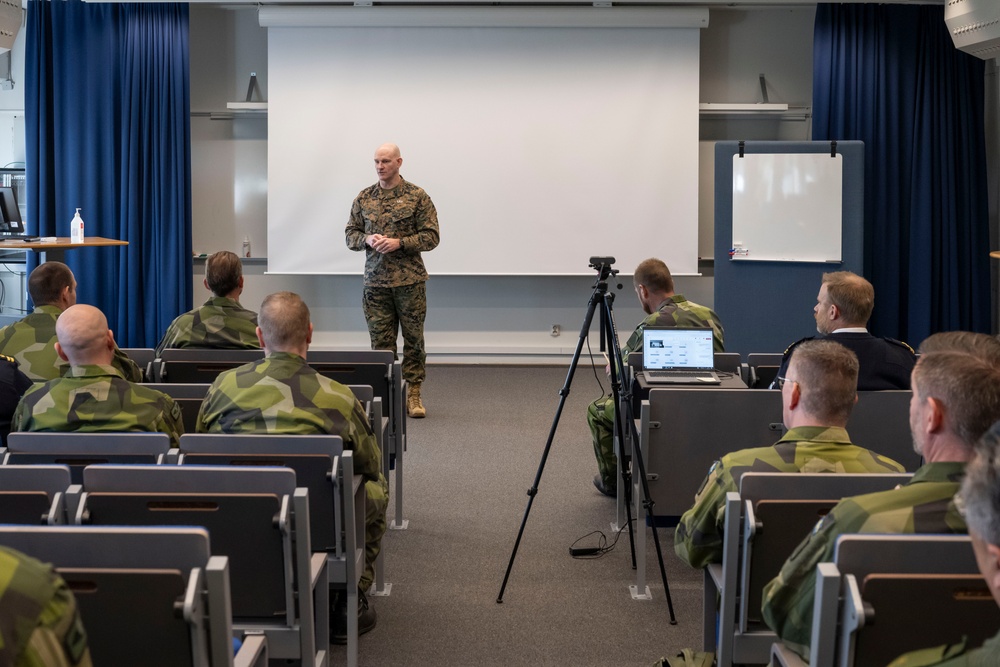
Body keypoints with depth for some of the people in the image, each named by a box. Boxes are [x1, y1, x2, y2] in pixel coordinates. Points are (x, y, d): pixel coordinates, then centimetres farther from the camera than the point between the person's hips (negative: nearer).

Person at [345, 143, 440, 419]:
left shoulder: (417, 197, -1)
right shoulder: (364, 198, 9)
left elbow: (431, 236, -4)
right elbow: (351, 234, 13)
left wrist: (399, 243, -16)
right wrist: (367, 239, -9)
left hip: (410, 280, -2)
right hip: (375, 282, 2)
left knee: (414, 338, 3)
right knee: (381, 341, 4)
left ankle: (413, 393, 12)